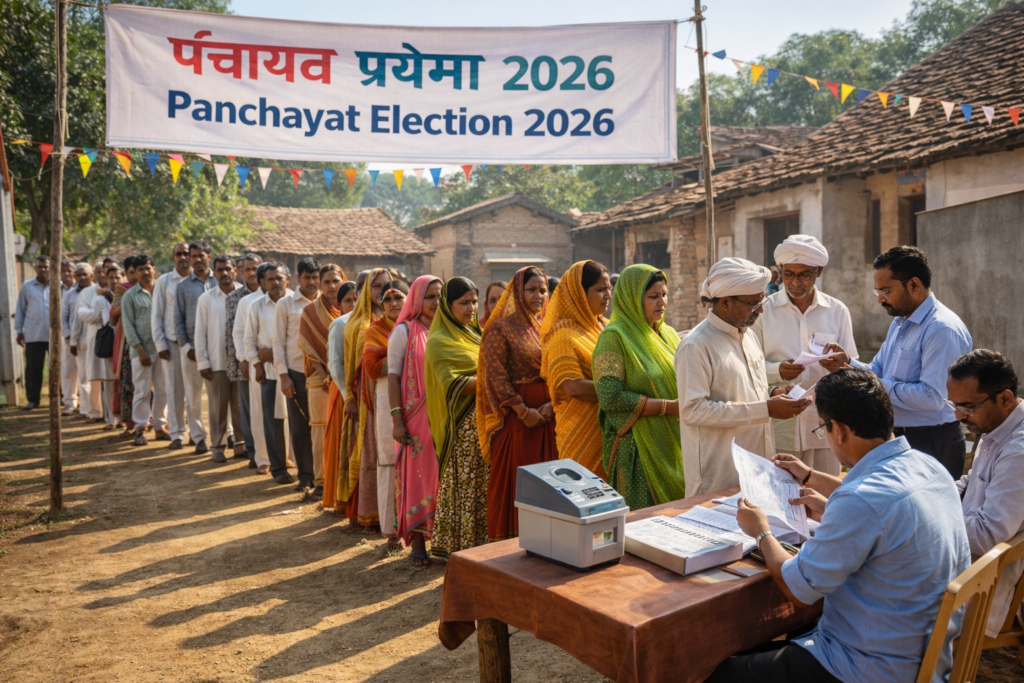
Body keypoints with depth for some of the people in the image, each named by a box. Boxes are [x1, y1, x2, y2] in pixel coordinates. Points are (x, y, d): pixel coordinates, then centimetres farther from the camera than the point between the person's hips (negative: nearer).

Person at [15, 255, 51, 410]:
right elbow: (20, 309, 9)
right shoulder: (27, 286, 6)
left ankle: (58, 396, 18)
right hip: (33, 335, 1)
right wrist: (19, 331, 6)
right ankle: (32, 399, 13)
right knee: (33, 368, 4)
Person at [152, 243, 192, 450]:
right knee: (174, 389, 3)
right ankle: (176, 434, 12)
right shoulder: (164, 282, 2)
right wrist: (160, 344, -2)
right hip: (171, 342, 0)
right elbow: (156, 315, 3)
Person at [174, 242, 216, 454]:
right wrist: (186, 346, -3)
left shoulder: (218, 283, 5)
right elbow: (178, 319, 6)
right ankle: (199, 437, 15)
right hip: (191, 346, 1)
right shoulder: (183, 286, 8)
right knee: (193, 394, 5)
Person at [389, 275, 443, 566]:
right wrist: (397, 419, -12)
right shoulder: (404, 331, -1)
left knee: (442, 476, 5)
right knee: (417, 476, 0)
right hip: (415, 417, -3)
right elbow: (393, 376, -5)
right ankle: (417, 542, 10)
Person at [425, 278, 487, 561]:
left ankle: (479, 543, 19)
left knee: (483, 485, 9)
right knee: (463, 485, -2)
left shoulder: (473, 334, 16)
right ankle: (456, 546, 10)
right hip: (462, 425, -7)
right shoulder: (439, 342, -8)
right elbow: (453, 385, -18)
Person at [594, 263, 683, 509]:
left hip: (674, 446, 7)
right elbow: (610, 398, -18)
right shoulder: (614, 337, -9)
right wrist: (669, 406, -18)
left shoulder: (667, 334, 13)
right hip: (637, 449, -6)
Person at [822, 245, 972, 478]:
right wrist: (848, 363, -5)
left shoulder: (942, 329, -20)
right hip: (899, 438, 9)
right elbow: (878, 372, 14)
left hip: (932, 444, -9)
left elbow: (933, 397, -28)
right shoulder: (899, 323, 12)